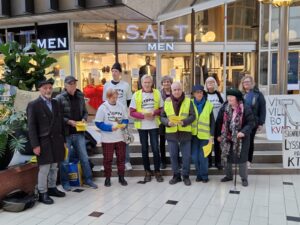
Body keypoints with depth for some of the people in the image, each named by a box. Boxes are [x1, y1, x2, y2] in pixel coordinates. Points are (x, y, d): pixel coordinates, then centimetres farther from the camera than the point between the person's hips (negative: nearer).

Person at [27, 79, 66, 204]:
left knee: (54, 167, 13)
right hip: (44, 141, -5)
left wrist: (63, 140, 11)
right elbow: (31, 126, -8)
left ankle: (52, 188, 27)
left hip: (56, 140, 6)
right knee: (44, 168, -2)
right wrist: (35, 145, -13)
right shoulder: (33, 105, -5)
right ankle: (42, 193, 9)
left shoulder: (55, 103, 12)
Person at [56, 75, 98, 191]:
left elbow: (85, 111, 15)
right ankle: (65, 182, 23)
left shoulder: (80, 96, 7)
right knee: (65, 160, 7)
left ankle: (88, 179, 25)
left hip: (79, 133, 4)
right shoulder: (59, 98, -8)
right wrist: (69, 121, -19)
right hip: (65, 133, -4)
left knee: (84, 157, 11)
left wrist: (84, 119, -5)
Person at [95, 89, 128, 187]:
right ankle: (107, 178, 21)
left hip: (120, 137, 3)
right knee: (107, 159, 6)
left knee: (121, 158, 9)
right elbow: (98, 123, -9)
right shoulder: (103, 107, -7)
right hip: (107, 139, -3)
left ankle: (121, 177, 23)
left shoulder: (121, 106, 3)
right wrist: (110, 128, -19)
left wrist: (124, 124, -10)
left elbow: (126, 119, 12)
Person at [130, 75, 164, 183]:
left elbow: (162, 109, 4)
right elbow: (132, 112, -4)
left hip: (154, 125, 0)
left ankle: (157, 171, 15)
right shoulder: (136, 95, -2)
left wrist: (155, 112, -16)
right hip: (142, 126, 0)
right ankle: (147, 171, 22)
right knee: (144, 149, 9)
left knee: (155, 149, 0)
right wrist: (143, 115, -18)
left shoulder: (157, 93, 2)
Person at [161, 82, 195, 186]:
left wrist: (184, 122, -21)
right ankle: (176, 175, 25)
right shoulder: (167, 102, 3)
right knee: (173, 156, 10)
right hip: (171, 133, 2)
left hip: (185, 132, -1)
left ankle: (186, 176, 21)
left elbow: (192, 116, -3)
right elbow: (162, 117, 4)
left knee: (186, 156, 5)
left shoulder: (188, 101, -1)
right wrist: (168, 122, -16)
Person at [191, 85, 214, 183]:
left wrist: (211, 136, -3)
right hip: (193, 134, 1)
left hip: (204, 135, -1)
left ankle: (204, 176, 15)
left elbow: (212, 122, 2)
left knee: (203, 157, -2)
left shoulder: (208, 105, 0)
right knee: (195, 157, 4)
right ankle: (199, 175, 21)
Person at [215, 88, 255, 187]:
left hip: (240, 137, -4)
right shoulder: (224, 108, -1)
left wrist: (244, 132, -26)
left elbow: (251, 122, -12)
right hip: (227, 137, 4)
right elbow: (219, 121, 5)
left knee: (241, 158, 1)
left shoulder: (245, 108, -12)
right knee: (226, 156, 14)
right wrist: (219, 134, 6)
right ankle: (228, 175, 32)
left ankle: (244, 178, 17)